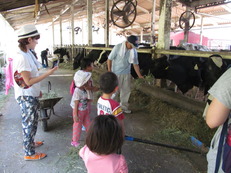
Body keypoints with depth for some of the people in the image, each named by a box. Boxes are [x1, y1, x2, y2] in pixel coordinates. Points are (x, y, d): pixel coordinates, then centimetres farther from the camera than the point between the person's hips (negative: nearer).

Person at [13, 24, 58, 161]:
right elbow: (28, 81, -23)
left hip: (32, 94, 9)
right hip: (26, 96, -9)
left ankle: (30, 142, 44)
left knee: (33, 120, 23)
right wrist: (48, 73, -23)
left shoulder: (28, 53, 4)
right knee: (29, 123, 5)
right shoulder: (21, 57, -24)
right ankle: (29, 153, 23)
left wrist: (38, 90, 18)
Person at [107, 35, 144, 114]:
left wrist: (139, 75, -2)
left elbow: (135, 64, 2)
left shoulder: (133, 51, -3)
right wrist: (109, 71, -14)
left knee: (126, 90, 11)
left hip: (126, 73, 5)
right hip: (116, 73, -4)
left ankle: (124, 106, 29)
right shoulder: (118, 47, -15)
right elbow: (109, 59, -11)